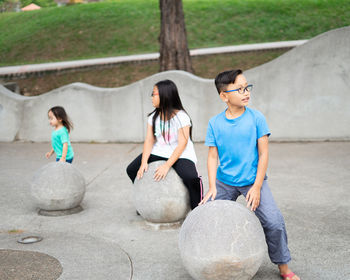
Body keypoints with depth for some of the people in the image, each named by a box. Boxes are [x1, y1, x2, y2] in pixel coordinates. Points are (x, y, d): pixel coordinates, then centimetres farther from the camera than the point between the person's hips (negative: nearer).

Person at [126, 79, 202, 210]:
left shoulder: (181, 117, -14)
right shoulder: (153, 117, 5)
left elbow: (182, 144, -19)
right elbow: (149, 140, -1)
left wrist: (167, 165, -28)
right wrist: (144, 162, -15)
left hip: (181, 155, -6)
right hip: (159, 153, 7)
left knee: (191, 178, -33)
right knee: (132, 169, 1)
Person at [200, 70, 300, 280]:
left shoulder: (256, 118, -8)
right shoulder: (215, 123, -4)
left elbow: (263, 154, -8)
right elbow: (213, 156, -1)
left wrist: (257, 186, -13)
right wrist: (213, 187, -11)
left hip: (252, 180, -2)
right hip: (225, 181, 2)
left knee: (274, 222, -14)